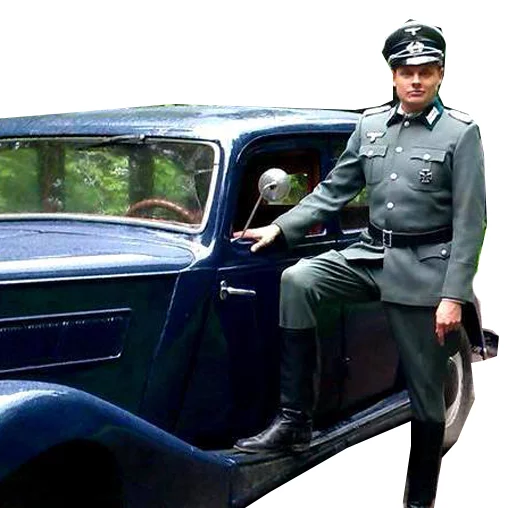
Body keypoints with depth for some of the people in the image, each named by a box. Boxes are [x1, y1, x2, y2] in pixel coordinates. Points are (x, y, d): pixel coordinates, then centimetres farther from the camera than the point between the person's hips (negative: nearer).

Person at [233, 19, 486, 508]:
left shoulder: (460, 132, -7)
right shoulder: (370, 124, 6)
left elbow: (470, 221, -9)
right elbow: (334, 190, 12)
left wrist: (454, 295, -15)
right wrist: (281, 227, 3)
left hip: (424, 268, -4)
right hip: (371, 253, 4)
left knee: (425, 390, 3)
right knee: (296, 281, -21)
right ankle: (293, 420, -15)